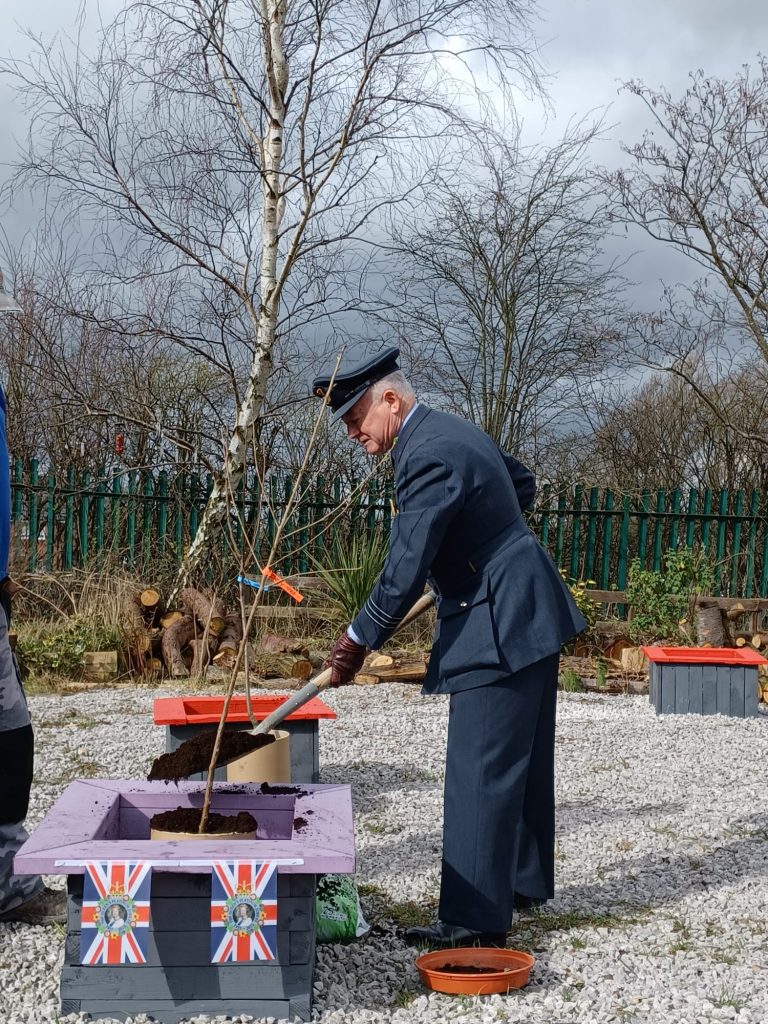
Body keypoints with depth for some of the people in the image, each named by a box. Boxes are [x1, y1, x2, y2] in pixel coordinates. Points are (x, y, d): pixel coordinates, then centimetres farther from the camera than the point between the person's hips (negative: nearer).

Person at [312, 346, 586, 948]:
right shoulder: (454, 430, 10)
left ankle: (476, 919, -2)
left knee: (480, 773, -7)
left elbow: (404, 574, -23)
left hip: (499, 627, -11)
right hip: (530, 615, 11)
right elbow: (524, 486, 25)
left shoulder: (429, 457, -21)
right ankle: (523, 881, 35)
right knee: (522, 760, 20)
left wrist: (358, 642, -13)